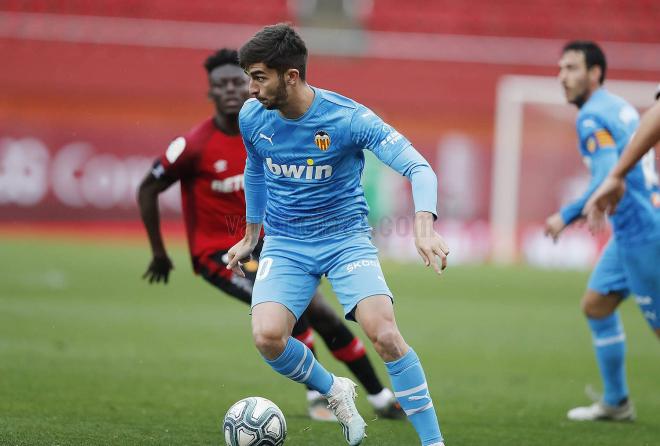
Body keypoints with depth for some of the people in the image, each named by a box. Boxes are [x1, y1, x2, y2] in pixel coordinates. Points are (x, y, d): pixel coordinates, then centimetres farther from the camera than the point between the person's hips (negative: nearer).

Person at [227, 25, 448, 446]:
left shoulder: (349, 118, -20)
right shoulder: (252, 116, -5)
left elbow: (419, 168, -23)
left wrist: (425, 228, -40)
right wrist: (250, 235, 26)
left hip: (346, 237, -3)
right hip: (285, 244, 3)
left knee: (385, 334, -23)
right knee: (267, 336, -22)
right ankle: (335, 392, 9)